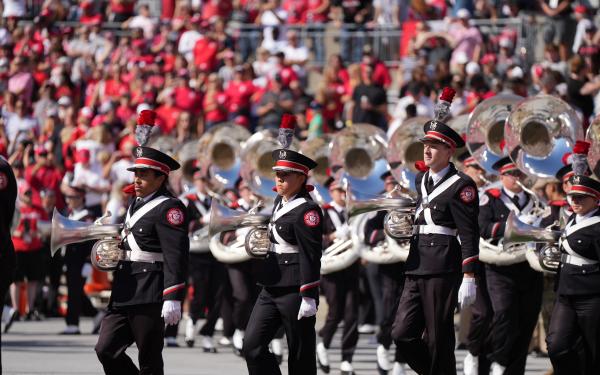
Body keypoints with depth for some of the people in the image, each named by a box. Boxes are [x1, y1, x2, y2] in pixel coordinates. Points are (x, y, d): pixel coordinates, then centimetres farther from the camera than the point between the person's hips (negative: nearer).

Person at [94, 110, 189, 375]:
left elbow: (176, 256, -18)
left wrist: (173, 298, -24)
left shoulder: (168, 208, -11)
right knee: (106, 349, 2)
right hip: (124, 294, 9)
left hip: (149, 297, -9)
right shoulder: (136, 204, 17)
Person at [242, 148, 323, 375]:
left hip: (295, 291, -9)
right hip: (271, 288, 9)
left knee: (300, 356, 0)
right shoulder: (280, 201, 12)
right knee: (252, 345, -1)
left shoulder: (306, 210, -14)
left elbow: (311, 256, -17)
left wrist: (309, 297, -20)